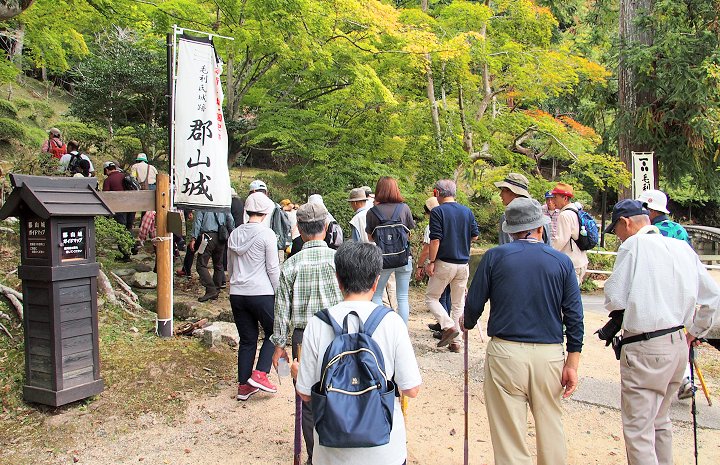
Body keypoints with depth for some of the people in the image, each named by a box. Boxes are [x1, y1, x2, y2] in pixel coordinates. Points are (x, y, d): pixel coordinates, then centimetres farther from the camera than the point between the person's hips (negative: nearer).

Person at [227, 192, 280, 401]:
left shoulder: (235, 234, 9)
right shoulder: (266, 234, -9)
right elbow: (273, 268, -9)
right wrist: (279, 293, 0)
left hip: (237, 294, 6)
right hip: (261, 293, -5)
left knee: (247, 339, 13)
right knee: (273, 332, 13)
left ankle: (244, 385, 16)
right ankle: (259, 374, 0)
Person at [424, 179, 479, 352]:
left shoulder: (438, 211, -10)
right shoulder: (467, 211, 6)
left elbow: (435, 240, -15)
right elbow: (475, 236, 10)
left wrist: (431, 262, -9)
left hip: (444, 263, -5)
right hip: (463, 264, 5)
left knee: (431, 298, 9)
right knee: (458, 303, 13)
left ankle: (449, 326, -9)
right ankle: (455, 342, 15)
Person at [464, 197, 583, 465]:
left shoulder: (494, 257, -1)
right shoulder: (562, 261, 4)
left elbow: (473, 305, 1)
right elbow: (574, 316, 2)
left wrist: (467, 323, 23)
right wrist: (572, 363, 5)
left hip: (505, 353, -2)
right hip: (550, 354, 2)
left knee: (509, 434, 6)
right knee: (551, 427, 17)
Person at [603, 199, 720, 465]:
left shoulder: (634, 244, -10)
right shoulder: (682, 247, 9)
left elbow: (614, 299, -14)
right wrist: (696, 331, 24)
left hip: (645, 349, -8)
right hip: (679, 345, 8)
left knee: (637, 431, -1)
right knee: (659, 422, 24)